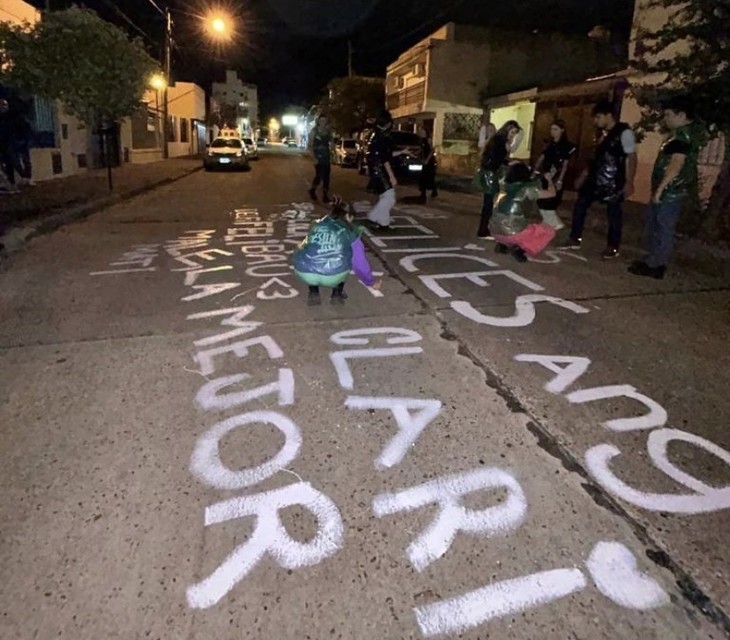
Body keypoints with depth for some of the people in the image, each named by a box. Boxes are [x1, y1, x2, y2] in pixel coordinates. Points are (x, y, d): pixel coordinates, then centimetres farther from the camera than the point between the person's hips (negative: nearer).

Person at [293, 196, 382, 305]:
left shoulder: (317, 225, 24)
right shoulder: (350, 232, 16)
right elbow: (360, 263, 23)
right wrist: (371, 282, 42)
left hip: (305, 274, 2)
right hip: (333, 276, -2)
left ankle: (313, 293, 23)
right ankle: (337, 294, 23)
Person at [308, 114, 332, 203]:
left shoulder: (328, 132, 8)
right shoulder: (314, 131, -4)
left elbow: (331, 144, 16)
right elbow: (310, 146, -7)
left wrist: (331, 155, 4)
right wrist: (314, 158, -15)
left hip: (326, 157, 4)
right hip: (318, 157, -4)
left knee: (326, 176, 1)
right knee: (319, 176, -11)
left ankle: (325, 196, 8)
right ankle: (312, 191, 14)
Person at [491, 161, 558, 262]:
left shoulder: (504, 186, 11)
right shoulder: (526, 189, -2)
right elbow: (552, 193, 8)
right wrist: (549, 180, 27)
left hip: (496, 231, 6)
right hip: (514, 232, -6)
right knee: (549, 231, 13)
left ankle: (502, 245, 13)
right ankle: (518, 249, -4)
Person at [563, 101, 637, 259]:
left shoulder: (624, 132, -11)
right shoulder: (603, 133, 13)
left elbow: (631, 157, -16)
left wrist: (629, 182, -21)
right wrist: (584, 176, 20)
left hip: (613, 182, -8)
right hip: (597, 179, 8)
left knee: (613, 212, 2)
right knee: (581, 204, 8)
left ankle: (613, 247, 14)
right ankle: (575, 239, 18)